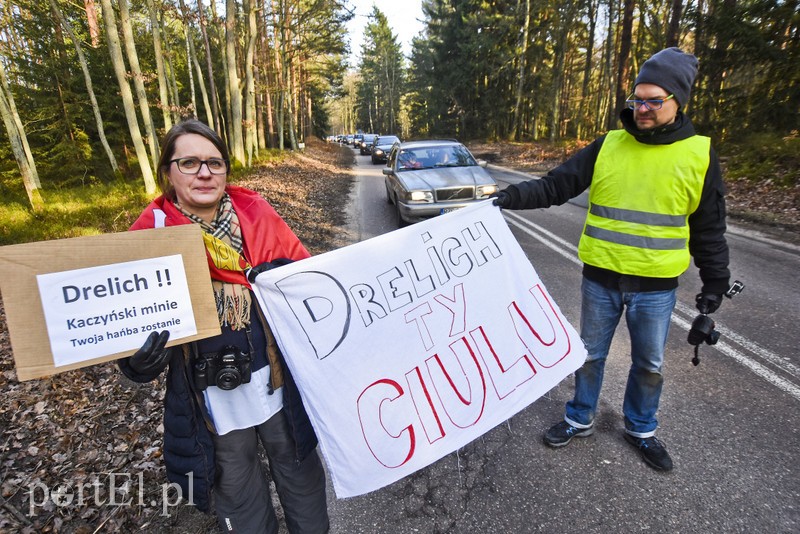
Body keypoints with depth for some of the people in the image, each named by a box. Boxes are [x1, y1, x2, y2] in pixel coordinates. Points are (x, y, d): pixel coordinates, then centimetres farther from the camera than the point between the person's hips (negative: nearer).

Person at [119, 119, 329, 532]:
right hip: (210, 391, 0)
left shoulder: (255, 211, -6)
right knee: (236, 487, 22)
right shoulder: (152, 232, -8)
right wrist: (139, 358, -23)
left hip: (279, 376, 1)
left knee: (298, 468, 23)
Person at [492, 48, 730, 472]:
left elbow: (709, 228, 3)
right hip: (600, 280, 0)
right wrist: (512, 196, -19)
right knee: (590, 354, 15)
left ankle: (641, 429, 41)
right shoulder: (607, 145, -2)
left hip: (656, 287, 0)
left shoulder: (699, 154, -2)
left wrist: (714, 282, 6)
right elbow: (556, 185, -4)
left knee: (649, 365, 16)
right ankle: (579, 420, 36)